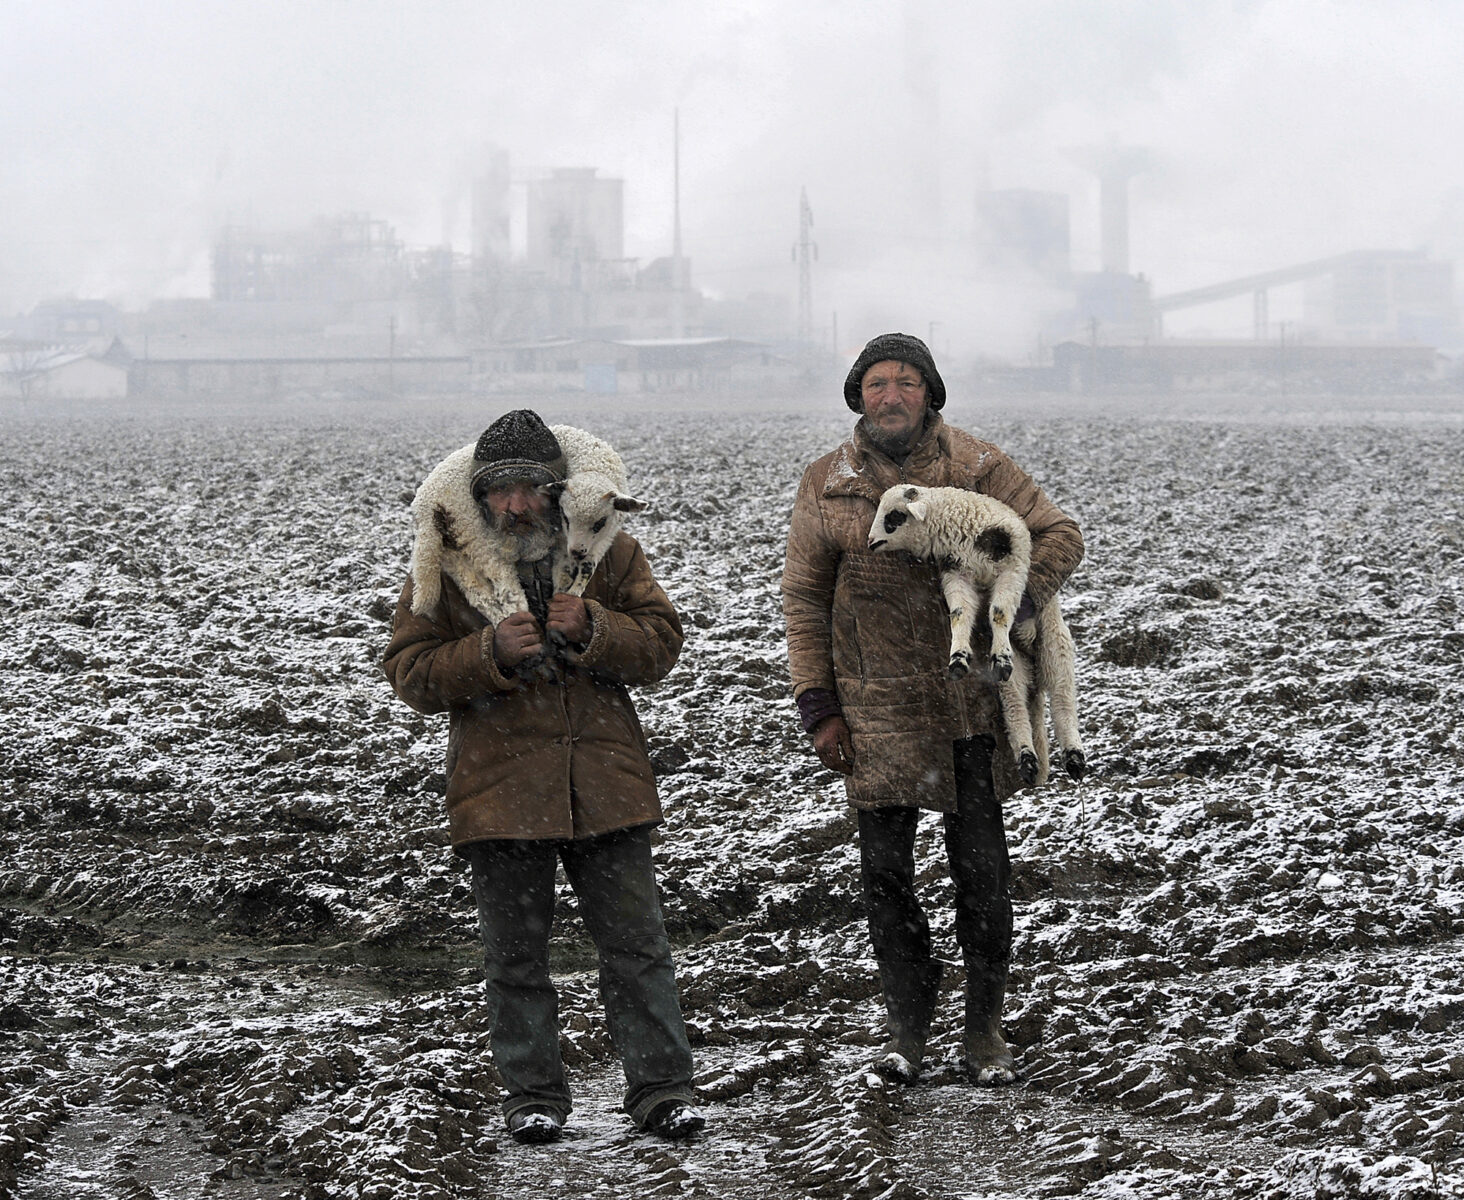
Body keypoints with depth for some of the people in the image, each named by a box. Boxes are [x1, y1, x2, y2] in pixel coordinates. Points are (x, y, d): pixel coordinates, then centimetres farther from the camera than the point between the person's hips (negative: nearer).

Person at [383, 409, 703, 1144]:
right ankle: (532, 1094, 19)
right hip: (500, 790, 0)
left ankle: (661, 1085, 10)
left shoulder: (607, 551, 2)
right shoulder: (448, 562, -2)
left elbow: (661, 642, 1)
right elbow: (409, 671, -4)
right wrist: (491, 653, -19)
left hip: (605, 780, 1)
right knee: (515, 953, 8)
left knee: (635, 943, 3)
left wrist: (591, 629, -18)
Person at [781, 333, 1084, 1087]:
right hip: (876, 706, 1)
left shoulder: (977, 467, -1)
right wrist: (818, 707, -1)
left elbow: (1058, 534, 3)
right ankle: (907, 1030, 11)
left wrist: (1013, 602, -16)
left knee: (980, 868, 3)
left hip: (970, 705, 0)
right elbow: (804, 599, 6)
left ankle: (986, 1031, 15)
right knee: (885, 870, 0)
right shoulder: (827, 485, 2)